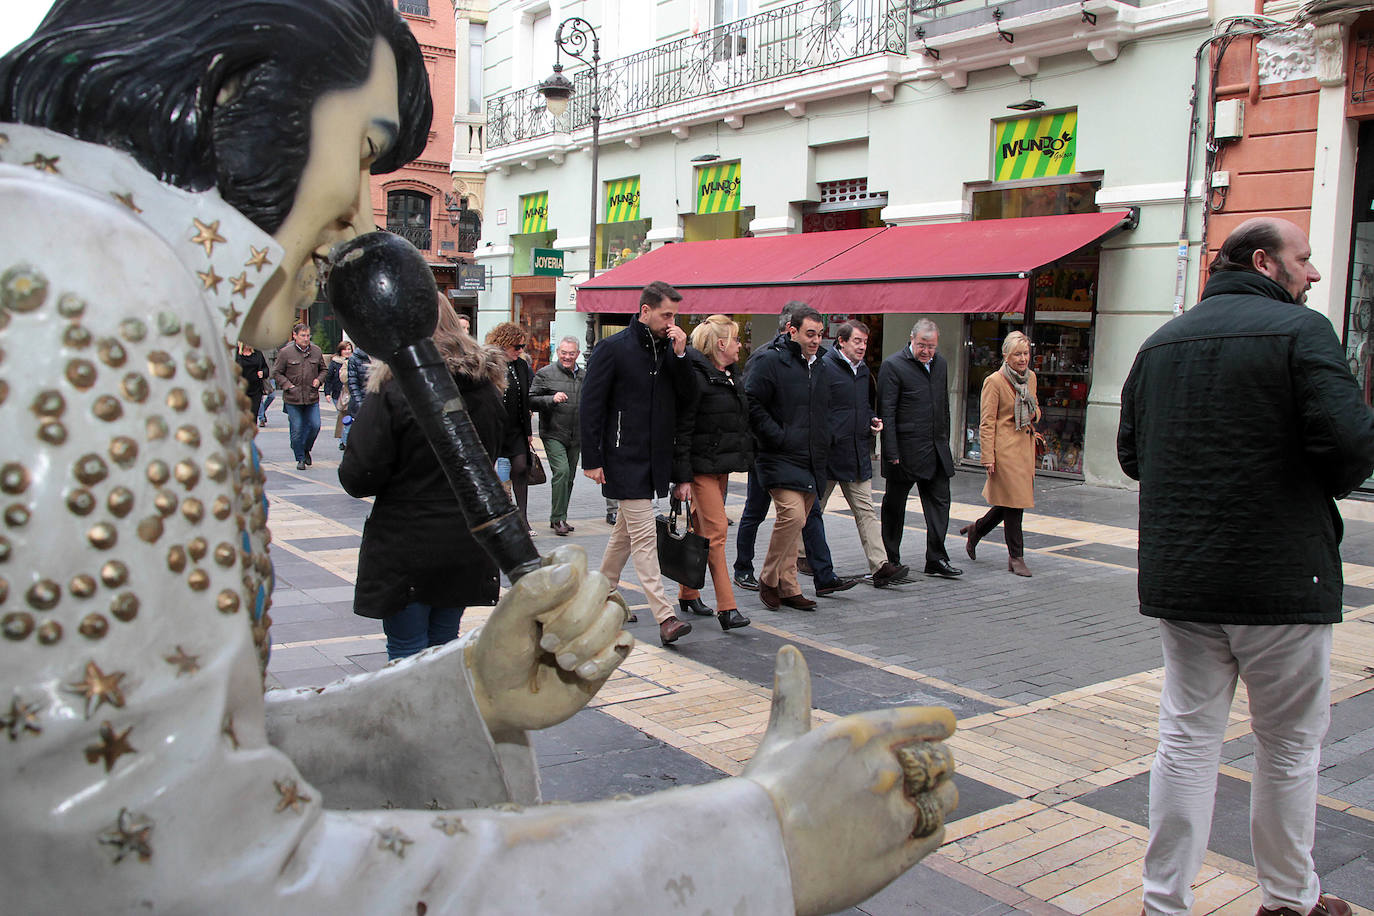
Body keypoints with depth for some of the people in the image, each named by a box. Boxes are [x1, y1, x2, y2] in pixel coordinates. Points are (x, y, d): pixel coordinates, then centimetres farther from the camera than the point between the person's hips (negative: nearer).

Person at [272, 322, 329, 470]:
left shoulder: (316, 351, 5)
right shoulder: (285, 352, -5)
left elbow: (324, 369, 20)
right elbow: (276, 373, 2)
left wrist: (319, 380, 1)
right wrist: (288, 385, -9)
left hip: (312, 398, 3)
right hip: (293, 399, -3)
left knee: (315, 425, -1)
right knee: (297, 429, 1)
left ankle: (306, 449, 26)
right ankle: (300, 458, 14)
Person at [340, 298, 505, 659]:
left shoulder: (393, 392, -16)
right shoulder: (487, 389, 2)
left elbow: (360, 478, -17)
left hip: (404, 548, -5)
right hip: (467, 545, 5)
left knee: (407, 654, 7)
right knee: (444, 646, 17)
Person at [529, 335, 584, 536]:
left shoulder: (584, 376, 15)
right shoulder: (545, 374, -2)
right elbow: (531, 400, -8)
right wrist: (552, 399, -22)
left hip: (576, 437, 6)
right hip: (553, 434, -6)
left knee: (569, 477, 8)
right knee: (561, 471, -19)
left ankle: (558, 519, 20)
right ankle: (558, 519, -12)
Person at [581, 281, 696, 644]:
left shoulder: (670, 348, 9)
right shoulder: (613, 348, -8)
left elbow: (685, 396, 3)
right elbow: (591, 406, -9)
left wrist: (680, 355, -9)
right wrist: (592, 459, -13)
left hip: (655, 458, 7)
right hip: (625, 459, -7)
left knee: (625, 532, 17)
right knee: (644, 536, -9)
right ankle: (665, 617, -11)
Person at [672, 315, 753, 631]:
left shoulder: (728, 375, 15)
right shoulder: (696, 375, -13)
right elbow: (682, 429, -16)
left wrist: (741, 458, 21)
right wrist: (682, 476, -19)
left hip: (723, 465, 9)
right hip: (702, 465, -9)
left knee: (702, 530, 14)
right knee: (716, 530, -11)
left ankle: (688, 594, 25)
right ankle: (726, 607, -10)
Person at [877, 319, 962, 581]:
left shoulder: (940, 364, 11)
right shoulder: (893, 366, -10)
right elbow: (886, 413, -13)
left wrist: (945, 440, 15)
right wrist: (892, 453, -16)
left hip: (936, 450, 6)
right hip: (905, 450, -6)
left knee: (939, 501, 5)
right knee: (894, 506, 6)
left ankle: (936, 559, 12)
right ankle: (891, 560, 17)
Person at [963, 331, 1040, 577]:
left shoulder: (1031, 377, 10)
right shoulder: (994, 381, -11)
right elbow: (987, 423, -11)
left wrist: (1034, 414, 0)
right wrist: (988, 457, -15)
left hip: (1026, 446, 7)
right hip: (1005, 448, -7)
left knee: (1015, 501, 11)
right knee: (1013, 501, -5)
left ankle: (976, 529, 34)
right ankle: (1016, 558, 6)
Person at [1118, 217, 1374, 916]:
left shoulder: (1161, 342, 9)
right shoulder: (1300, 330, -9)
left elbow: (1131, 452, 11)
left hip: (1178, 574, 5)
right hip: (1281, 573, -5)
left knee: (1186, 738, 11)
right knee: (1289, 745, 12)